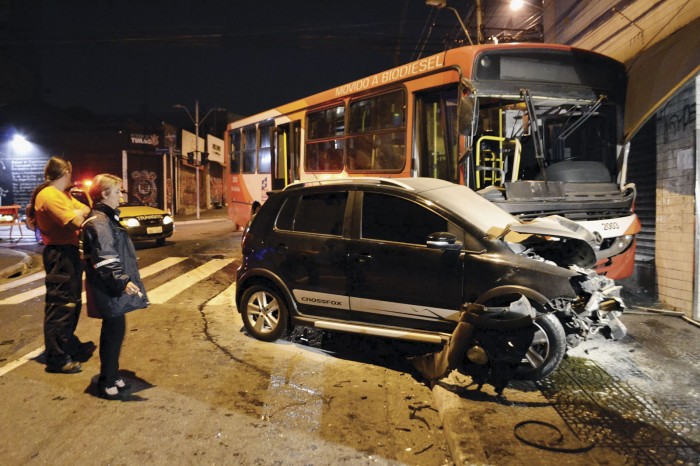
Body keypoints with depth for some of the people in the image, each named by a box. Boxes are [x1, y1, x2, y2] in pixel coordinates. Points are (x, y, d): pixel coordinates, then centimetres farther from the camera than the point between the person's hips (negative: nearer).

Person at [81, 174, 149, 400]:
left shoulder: (108, 218, 16)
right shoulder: (98, 222, -16)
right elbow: (104, 258, -24)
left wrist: (124, 280, 26)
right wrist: (122, 281, -28)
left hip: (115, 288, 10)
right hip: (110, 289, -10)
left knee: (114, 331, 16)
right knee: (114, 332, -3)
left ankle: (112, 376, 28)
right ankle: (107, 383, 9)